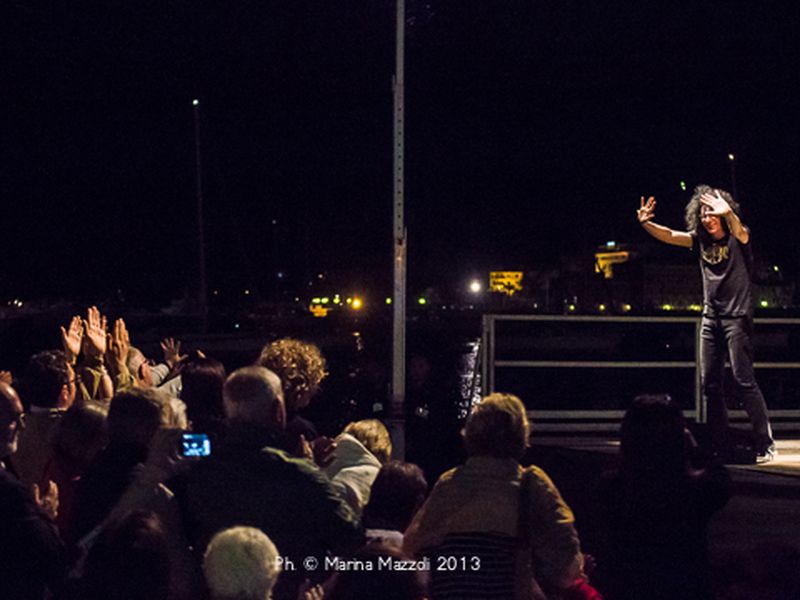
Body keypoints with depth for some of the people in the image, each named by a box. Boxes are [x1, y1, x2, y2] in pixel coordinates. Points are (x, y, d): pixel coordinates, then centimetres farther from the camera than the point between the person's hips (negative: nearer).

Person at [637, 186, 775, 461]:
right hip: (710, 317, 6)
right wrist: (646, 224, -17)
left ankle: (765, 443, -9)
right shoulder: (700, 240, 9)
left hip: (737, 317, -6)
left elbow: (739, 231, -28)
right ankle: (720, 446, 8)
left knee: (743, 379, -12)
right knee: (709, 384, 4)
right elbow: (669, 236, 2)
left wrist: (728, 213, -50)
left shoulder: (736, 238, -6)